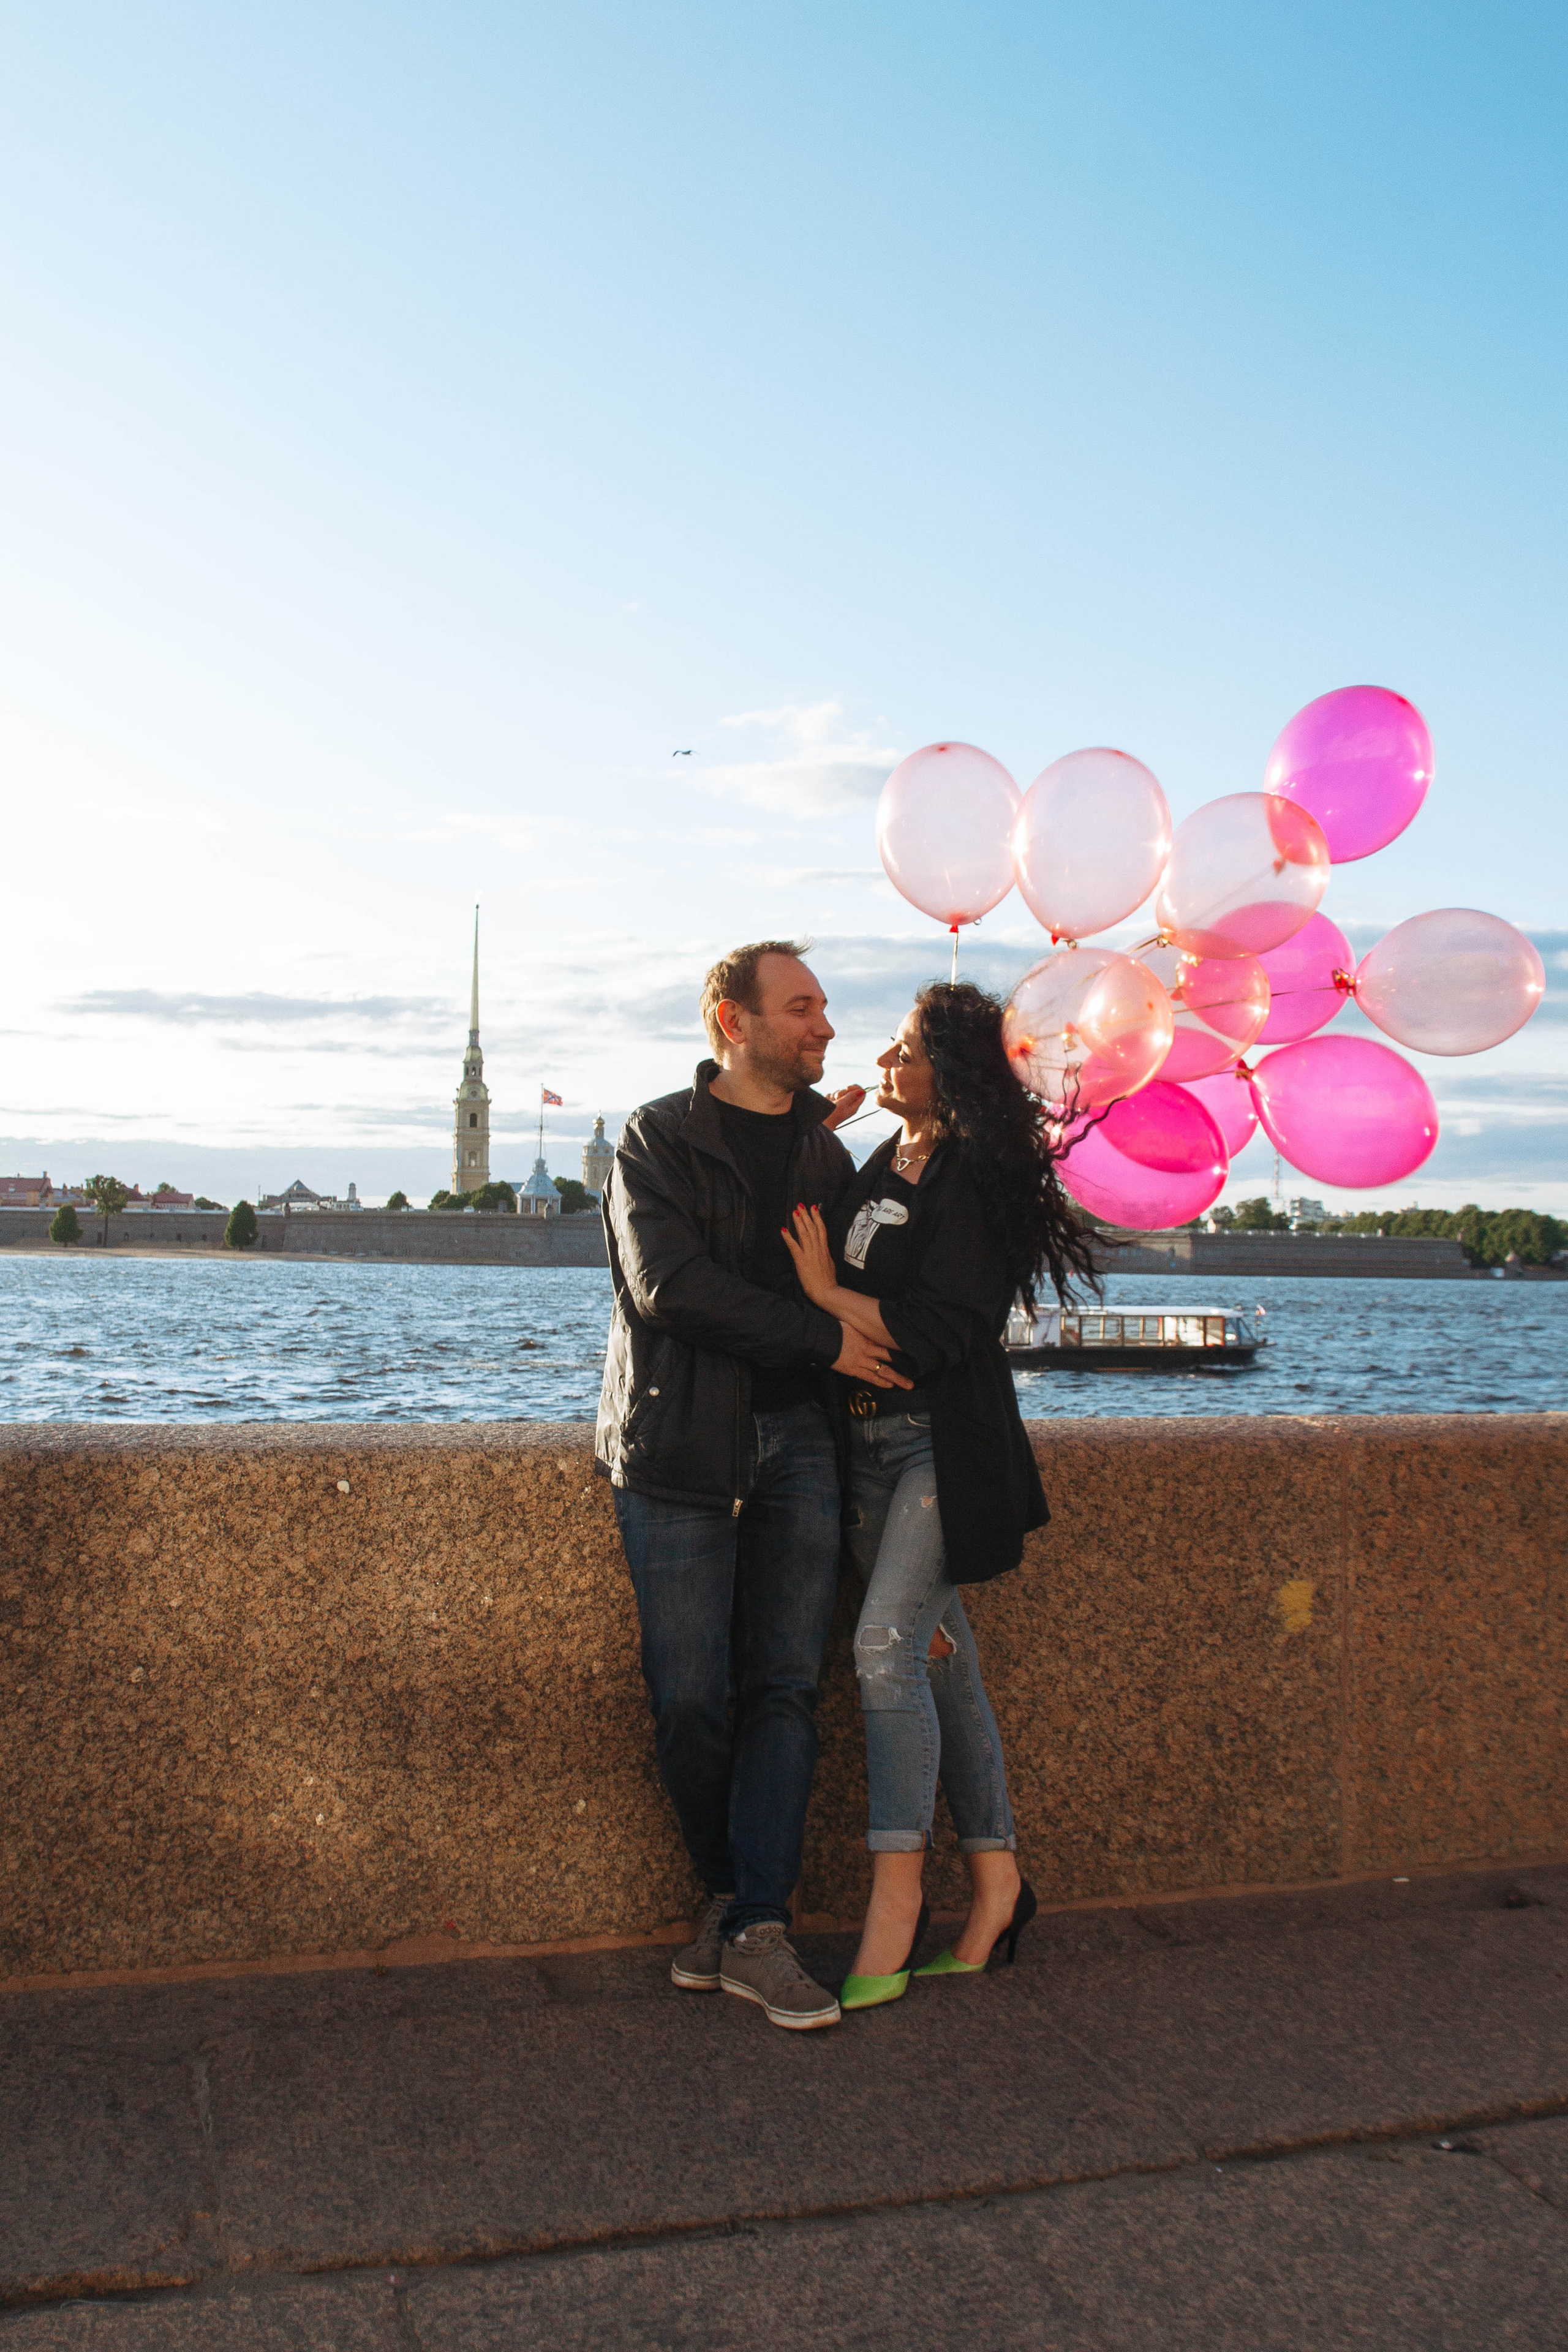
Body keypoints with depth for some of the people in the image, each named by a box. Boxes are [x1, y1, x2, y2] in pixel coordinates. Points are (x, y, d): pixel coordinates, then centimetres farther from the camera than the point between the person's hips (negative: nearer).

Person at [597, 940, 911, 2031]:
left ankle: (758, 1930, 5)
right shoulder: (660, 1139, 0)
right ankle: (733, 1897, 21)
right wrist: (826, 1338, -13)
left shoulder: (825, 1148, 16)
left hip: (799, 1438, 4)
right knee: (692, 1698, 0)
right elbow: (670, 1287, -14)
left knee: (785, 1686, -1)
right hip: (683, 1446, -3)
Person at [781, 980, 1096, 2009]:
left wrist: (826, 1294, -10)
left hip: (944, 1440, -8)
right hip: (872, 1436, 8)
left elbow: (933, 1335, -18)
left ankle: (897, 1888, -7)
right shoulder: (881, 1165, 13)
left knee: (887, 1645, -16)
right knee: (941, 1655, 11)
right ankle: (996, 1876, 20)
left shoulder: (976, 1180, -12)